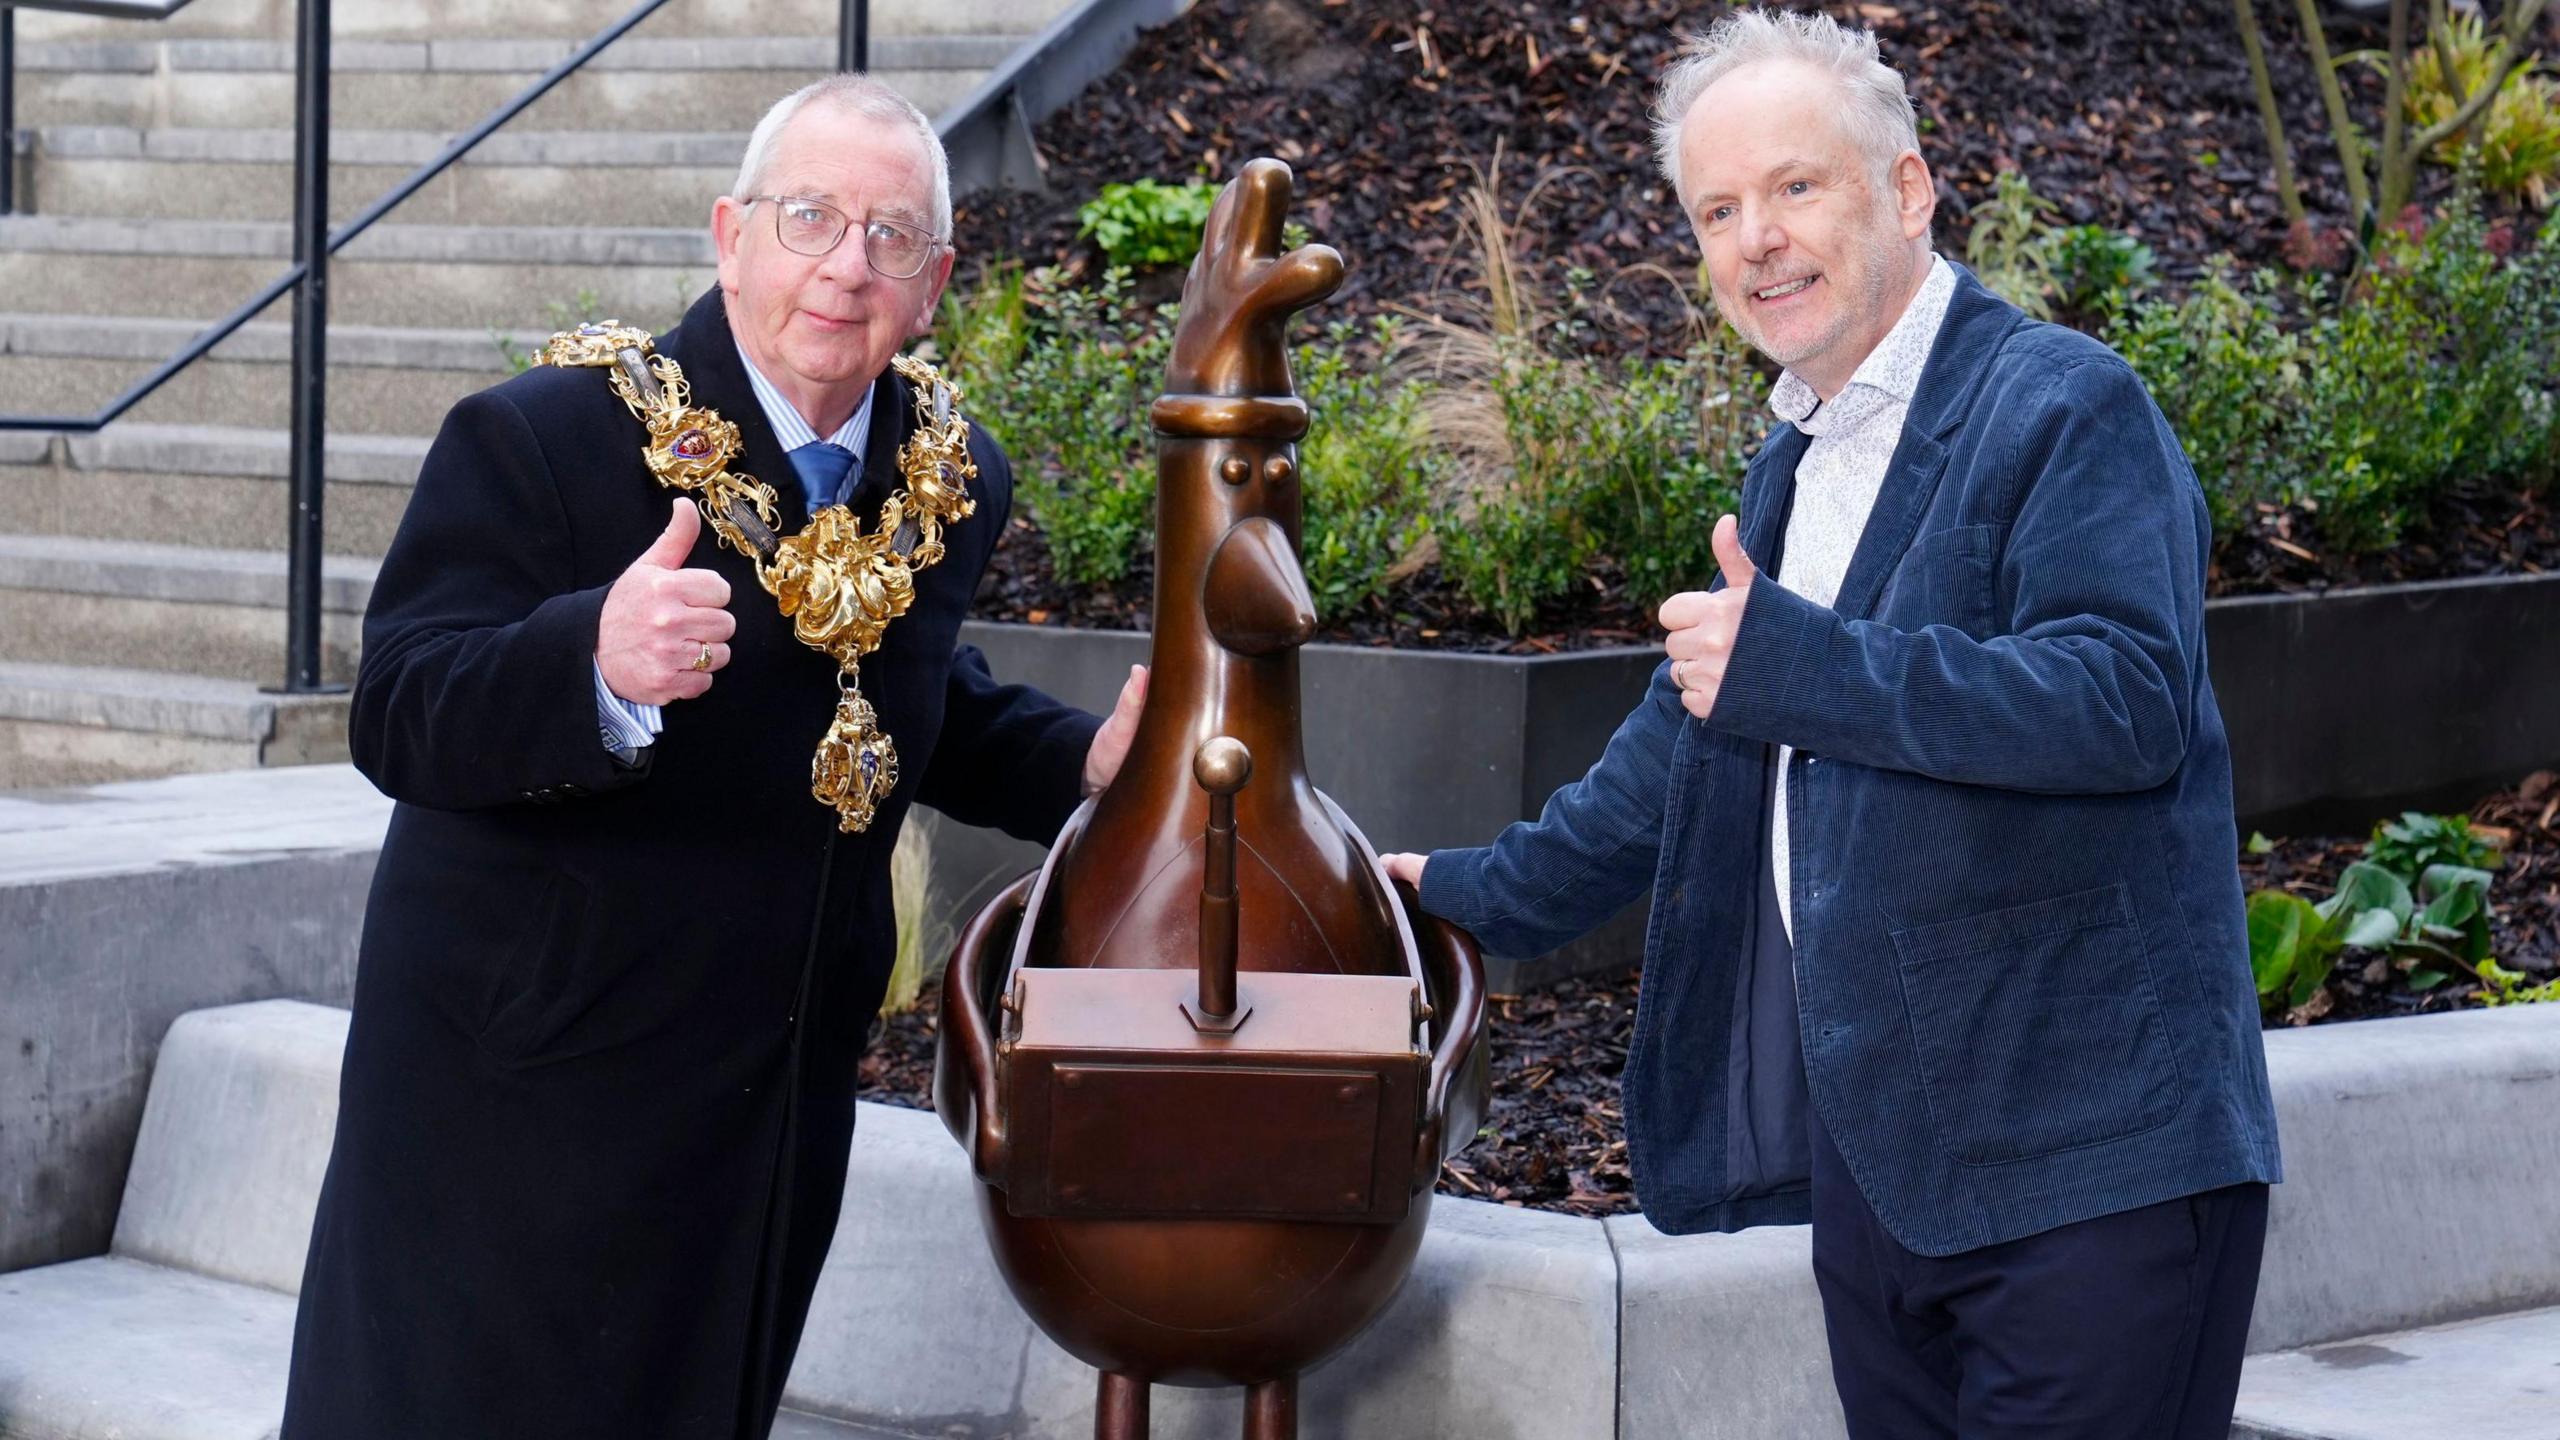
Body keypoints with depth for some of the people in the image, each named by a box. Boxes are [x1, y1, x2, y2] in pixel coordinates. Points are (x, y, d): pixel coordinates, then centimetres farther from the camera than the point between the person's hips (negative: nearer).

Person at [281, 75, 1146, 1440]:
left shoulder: (955, 481, 4)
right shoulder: (535, 440, -15)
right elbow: (398, 721, -22)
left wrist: (1085, 761, 2)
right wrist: (600, 662, -41)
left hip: (775, 1116, 6)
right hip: (521, 1108, -5)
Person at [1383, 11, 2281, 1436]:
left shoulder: (2069, 408, -10)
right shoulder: (1798, 461, 18)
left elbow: (2130, 695, -25)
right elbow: (1697, 727, 31)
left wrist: (1800, 660, -27)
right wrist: (1485, 894, 33)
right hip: (1870, 1148, 8)